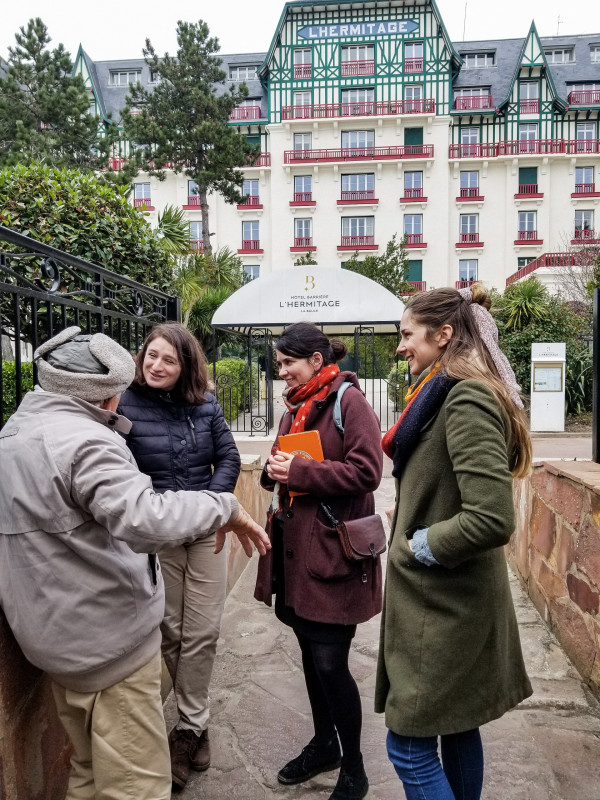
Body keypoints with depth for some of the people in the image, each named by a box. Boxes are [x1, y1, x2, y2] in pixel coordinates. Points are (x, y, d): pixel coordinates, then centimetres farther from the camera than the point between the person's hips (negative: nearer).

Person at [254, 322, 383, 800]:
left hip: (333, 551, -8)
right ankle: (325, 743, 40)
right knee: (310, 653, 19)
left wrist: (300, 471, -19)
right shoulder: (296, 406, 14)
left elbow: (366, 471, -19)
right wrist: (276, 468, -2)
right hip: (296, 549, 8)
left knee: (330, 662, 0)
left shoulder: (349, 401, -10)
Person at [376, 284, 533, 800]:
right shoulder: (454, 393, 9)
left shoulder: (467, 399, -22)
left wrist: (418, 546, -16)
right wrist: (413, 535, 5)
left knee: (410, 747, 5)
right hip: (448, 598, 9)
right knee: (456, 729, 23)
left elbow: (491, 518, -29)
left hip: (443, 603, -9)